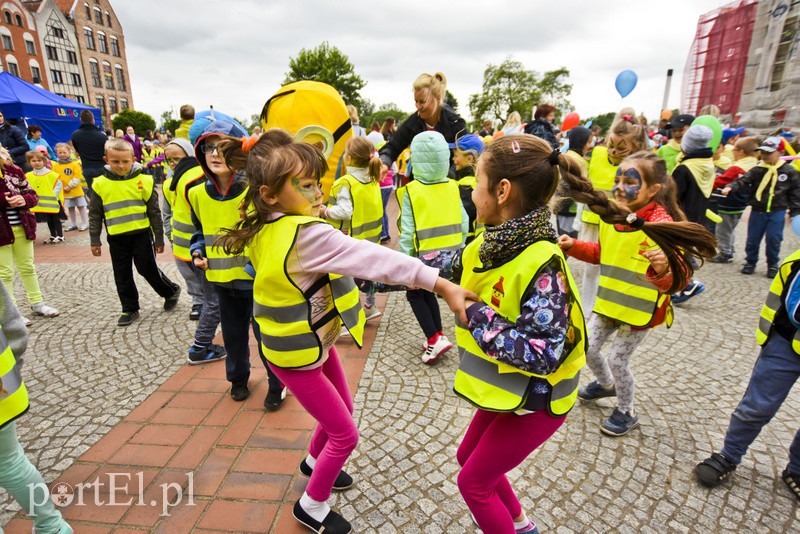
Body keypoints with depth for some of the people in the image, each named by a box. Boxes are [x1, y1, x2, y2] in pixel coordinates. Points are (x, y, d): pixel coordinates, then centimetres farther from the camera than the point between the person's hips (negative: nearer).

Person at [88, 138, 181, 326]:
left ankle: (172, 291, 28)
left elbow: (154, 212, -1)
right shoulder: (100, 184, -1)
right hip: (116, 238, 3)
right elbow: (95, 215, 7)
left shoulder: (144, 180, -7)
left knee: (148, 269, 3)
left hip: (141, 234, -3)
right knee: (122, 276, 10)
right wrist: (94, 240, 4)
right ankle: (130, 309, 24)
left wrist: (159, 238, 0)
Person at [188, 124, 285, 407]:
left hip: (256, 275, -5)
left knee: (264, 331, 5)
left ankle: (277, 384, 26)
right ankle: (238, 377, 43)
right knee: (233, 332, 20)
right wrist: (197, 253, 1)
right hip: (221, 277, 5)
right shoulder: (198, 194, 1)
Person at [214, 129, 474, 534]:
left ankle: (313, 462, 54)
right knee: (345, 434, 9)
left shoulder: (262, 226, -6)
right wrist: (441, 285, -38)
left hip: (315, 342, 9)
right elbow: (374, 259, -38)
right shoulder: (305, 234, -33)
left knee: (342, 409, 27)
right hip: (298, 356, -9)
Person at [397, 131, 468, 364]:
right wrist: (458, 250, 15)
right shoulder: (453, 187, 0)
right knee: (427, 291, 23)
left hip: (425, 256, -5)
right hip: (451, 256, 5)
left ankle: (435, 338, 5)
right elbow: (463, 224, 2)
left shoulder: (411, 191, -12)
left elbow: (407, 233, -13)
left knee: (414, 294, 16)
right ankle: (436, 337, 27)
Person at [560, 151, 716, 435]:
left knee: (617, 360, 4)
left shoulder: (662, 226, -23)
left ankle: (626, 413, 32)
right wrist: (574, 246, 1)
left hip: (640, 310, -6)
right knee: (587, 348, 15)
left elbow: (678, 280, -25)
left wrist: (663, 271, -47)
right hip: (608, 302, 6)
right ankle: (606, 384, 48)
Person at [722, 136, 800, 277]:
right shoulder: (757, 170, -2)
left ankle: (773, 265, 17)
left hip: (777, 211, -1)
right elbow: (743, 180, -15)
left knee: (773, 239, 0)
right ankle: (750, 262, 24)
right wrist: (730, 187, -36)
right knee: (753, 238, 7)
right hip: (758, 211, 1)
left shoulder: (788, 171, -2)